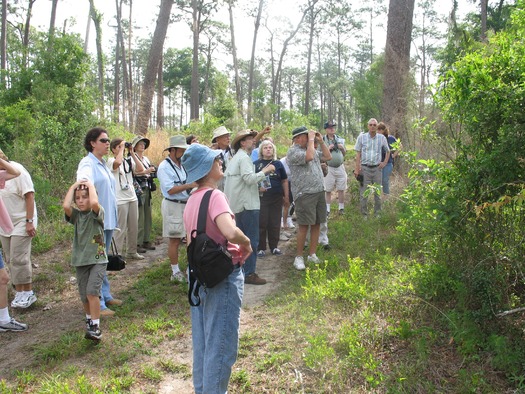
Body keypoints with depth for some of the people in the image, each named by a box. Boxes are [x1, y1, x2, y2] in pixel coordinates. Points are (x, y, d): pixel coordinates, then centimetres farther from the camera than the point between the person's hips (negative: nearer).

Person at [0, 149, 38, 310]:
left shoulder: (16, 170, -14)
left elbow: (29, 195, -15)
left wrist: (29, 221, -18)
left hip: (21, 223, -6)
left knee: (18, 259, -5)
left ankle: (27, 293, 7)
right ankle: (20, 292, 18)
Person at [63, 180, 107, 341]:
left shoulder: (97, 213, -8)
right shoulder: (76, 214, 1)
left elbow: (95, 203, -33)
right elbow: (65, 206, -22)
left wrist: (90, 185, -18)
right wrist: (73, 186, -13)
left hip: (97, 260, -4)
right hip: (80, 261, 4)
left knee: (92, 292, -17)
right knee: (84, 296, 12)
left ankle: (95, 327, -11)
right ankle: (89, 319, 36)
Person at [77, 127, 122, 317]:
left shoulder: (103, 164, 14)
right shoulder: (88, 164, -12)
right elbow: (83, 180, -35)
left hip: (108, 220, 9)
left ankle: (106, 295, 29)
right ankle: (97, 303, 3)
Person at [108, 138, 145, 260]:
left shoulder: (129, 160, 9)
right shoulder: (111, 161, -6)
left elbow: (141, 169, -4)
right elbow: (118, 162, -30)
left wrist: (132, 153, -4)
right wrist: (122, 147, -16)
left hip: (132, 198, 6)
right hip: (120, 200, -6)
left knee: (134, 227, 12)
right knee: (121, 229, -3)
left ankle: (131, 252, 25)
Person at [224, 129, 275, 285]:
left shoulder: (236, 157, 19)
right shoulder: (244, 158, -13)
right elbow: (250, 178, -23)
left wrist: (257, 187, 21)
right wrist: (265, 171, -13)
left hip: (238, 204, 11)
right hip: (247, 204, -11)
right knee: (252, 239, -7)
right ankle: (249, 274, -4)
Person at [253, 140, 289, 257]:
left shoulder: (278, 164, 10)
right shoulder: (256, 164, 3)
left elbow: (284, 181, 14)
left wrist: (286, 195, 10)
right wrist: (258, 188, -15)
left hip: (277, 198, 3)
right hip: (261, 197, -2)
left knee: (275, 223, 7)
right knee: (261, 223, -1)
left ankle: (274, 246, 20)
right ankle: (260, 248, 9)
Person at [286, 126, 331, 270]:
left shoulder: (312, 149, 17)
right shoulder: (293, 152, -10)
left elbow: (328, 157, 19)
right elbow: (309, 157, -26)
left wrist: (320, 142, 11)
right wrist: (311, 140, -13)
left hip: (319, 192, 8)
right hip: (304, 194, -8)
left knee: (316, 224, 9)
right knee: (304, 225, -6)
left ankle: (312, 254, 19)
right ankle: (298, 257, 4)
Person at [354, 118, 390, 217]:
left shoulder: (382, 138, 2)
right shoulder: (361, 137, -2)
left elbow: (388, 151, 17)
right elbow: (358, 154, 0)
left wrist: (385, 162, 6)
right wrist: (357, 168, -6)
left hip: (377, 168, 2)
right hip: (365, 168, -1)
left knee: (377, 192, 9)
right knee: (364, 192, 1)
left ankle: (377, 213, 21)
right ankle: (364, 215, 10)